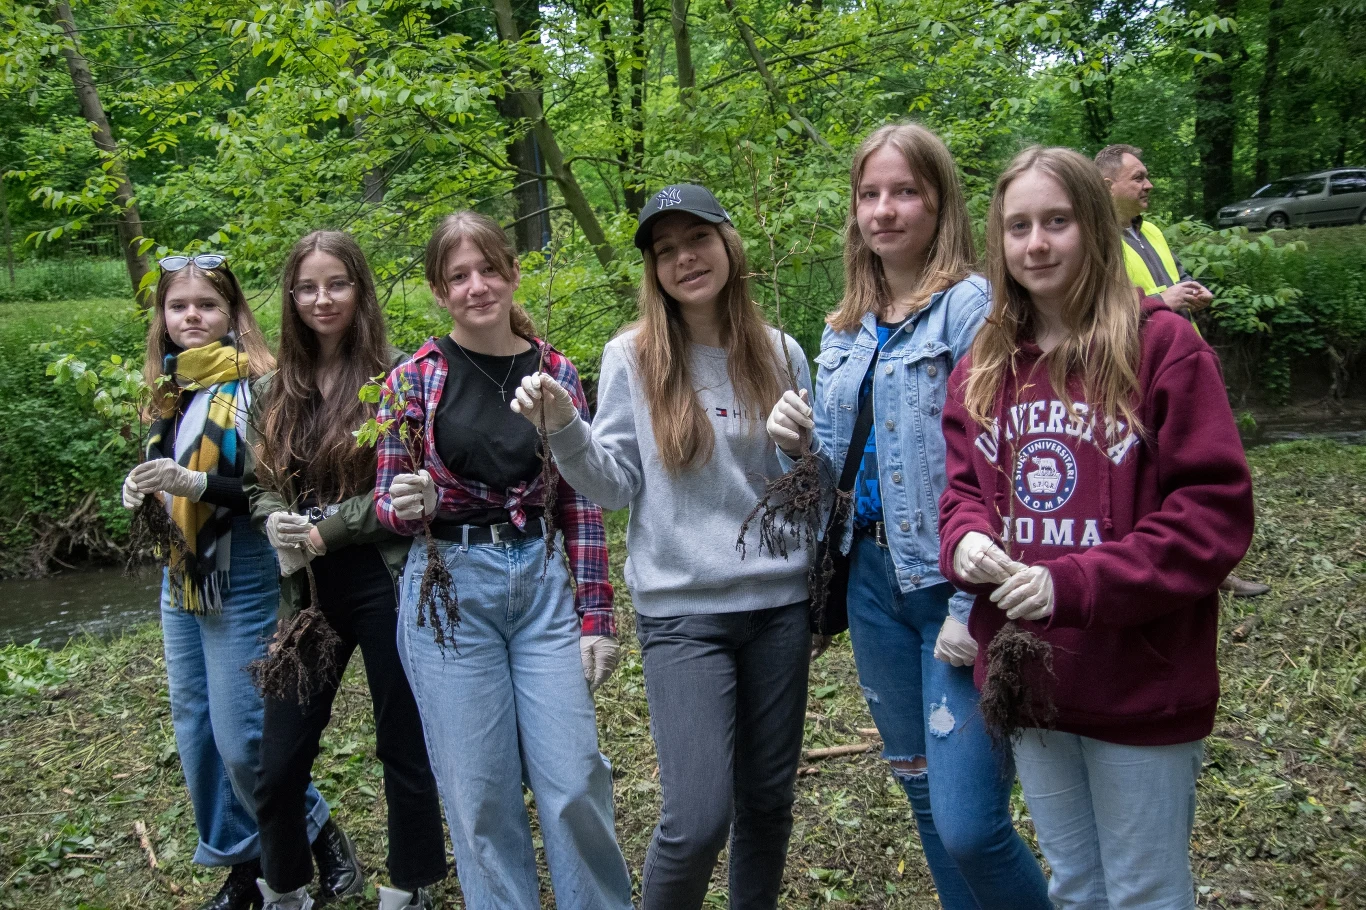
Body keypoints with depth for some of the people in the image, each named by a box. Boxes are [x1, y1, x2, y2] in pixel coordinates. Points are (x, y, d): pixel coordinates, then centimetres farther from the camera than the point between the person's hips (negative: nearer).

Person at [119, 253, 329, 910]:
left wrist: (199, 483, -27)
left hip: (243, 579, -8)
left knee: (241, 739, -5)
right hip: (179, 578, 8)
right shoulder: (167, 389, 9)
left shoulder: (256, 385, -13)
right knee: (193, 730, 14)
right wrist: (144, 489, -1)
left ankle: (313, 835, 21)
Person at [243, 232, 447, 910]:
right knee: (277, 765, 7)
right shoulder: (275, 393, 11)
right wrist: (276, 523, -9)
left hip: (383, 580, -4)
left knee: (404, 748, 9)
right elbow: (259, 483, 13)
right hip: (306, 590, 5)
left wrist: (325, 532, -14)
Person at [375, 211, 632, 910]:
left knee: (575, 782, 2)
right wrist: (408, 504, -20)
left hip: (544, 585, 1)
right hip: (450, 589, -1)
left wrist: (595, 615, 3)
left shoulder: (555, 372, 3)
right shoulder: (413, 379, -1)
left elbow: (581, 501, 6)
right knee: (481, 793, 5)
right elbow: (386, 502, 5)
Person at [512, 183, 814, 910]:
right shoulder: (632, 357, -1)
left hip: (778, 602, 3)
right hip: (682, 610, -3)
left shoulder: (779, 354, 5)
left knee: (768, 800, 14)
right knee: (696, 817, -8)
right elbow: (615, 486, -3)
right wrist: (563, 427, -17)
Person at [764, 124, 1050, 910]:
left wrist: (974, 608, -20)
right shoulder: (848, 329, 12)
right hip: (873, 578, 7)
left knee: (969, 827, -7)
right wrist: (803, 445, -3)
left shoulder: (971, 307, -11)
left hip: (955, 587, -7)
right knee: (926, 799, 18)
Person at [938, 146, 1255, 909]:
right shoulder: (984, 366, 6)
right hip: (1028, 678, 5)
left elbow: (1217, 509, -16)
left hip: (1141, 687, -5)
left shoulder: (1163, 345, -12)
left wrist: (1076, 583, -24)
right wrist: (966, 538, -13)